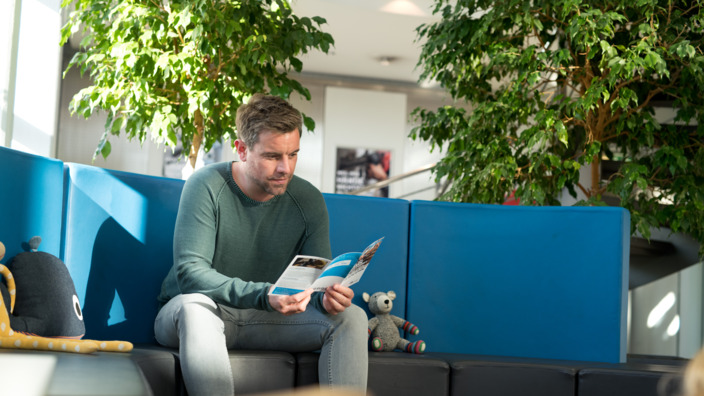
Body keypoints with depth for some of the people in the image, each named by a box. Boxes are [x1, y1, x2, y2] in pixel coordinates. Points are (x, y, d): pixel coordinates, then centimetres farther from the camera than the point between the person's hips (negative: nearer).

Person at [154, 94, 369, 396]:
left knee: (351, 317, -16)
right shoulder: (206, 186, -15)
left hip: (266, 319, 4)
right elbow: (189, 273, -24)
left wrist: (329, 298, -27)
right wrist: (263, 296, -39)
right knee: (195, 306, -39)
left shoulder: (308, 200, -2)